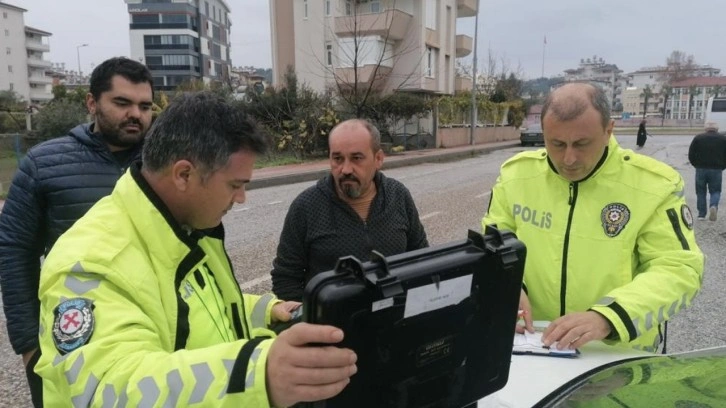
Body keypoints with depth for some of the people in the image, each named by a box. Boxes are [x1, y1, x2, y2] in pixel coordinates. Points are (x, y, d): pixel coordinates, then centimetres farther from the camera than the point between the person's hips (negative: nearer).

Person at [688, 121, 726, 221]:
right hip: (716, 170, 0)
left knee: (701, 192, 9)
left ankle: (701, 214, 7)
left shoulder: (698, 138, 3)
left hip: (701, 170, 0)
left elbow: (691, 155, 1)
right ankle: (713, 206, -18)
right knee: (715, 191, 10)